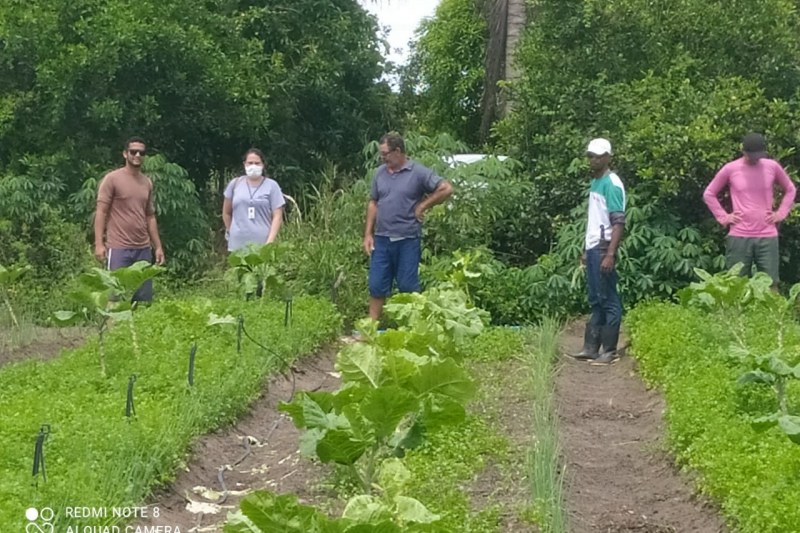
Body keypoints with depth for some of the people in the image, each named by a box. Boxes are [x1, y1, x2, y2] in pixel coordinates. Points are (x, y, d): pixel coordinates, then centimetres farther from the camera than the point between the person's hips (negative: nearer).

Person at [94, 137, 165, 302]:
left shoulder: (147, 183, 14)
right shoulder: (112, 179, -3)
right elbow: (101, 212, -5)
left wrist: (158, 246, 14)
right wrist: (99, 244, -13)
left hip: (143, 249, 6)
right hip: (118, 248, -6)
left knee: (144, 299, 4)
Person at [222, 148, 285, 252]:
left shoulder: (272, 186, 2)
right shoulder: (235, 184, 8)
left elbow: (277, 216, -2)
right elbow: (226, 213, 19)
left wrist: (270, 242, -11)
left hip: (262, 244, -2)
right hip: (238, 244, 2)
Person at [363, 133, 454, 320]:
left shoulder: (418, 172, -7)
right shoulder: (380, 172, 8)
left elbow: (446, 189, -10)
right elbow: (373, 203, 14)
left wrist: (422, 206, -7)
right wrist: (368, 234, 8)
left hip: (408, 240, -4)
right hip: (381, 239, 4)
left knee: (408, 287, 4)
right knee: (376, 286, 6)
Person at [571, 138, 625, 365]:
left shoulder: (611, 184, -12)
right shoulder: (595, 182, 15)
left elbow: (619, 222, -17)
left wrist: (610, 254, -23)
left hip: (604, 248, -9)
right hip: (592, 247, 9)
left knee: (609, 300, -2)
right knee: (595, 300, 12)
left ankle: (609, 351, 3)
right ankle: (591, 347, 17)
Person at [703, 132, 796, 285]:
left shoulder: (772, 167, 4)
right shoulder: (730, 169, -1)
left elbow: (790, 190, 19)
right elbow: (709, 194, 9)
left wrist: (781, 213, 6)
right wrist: (723, 217, 0)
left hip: (768, 236, 1)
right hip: (738, 236, -1)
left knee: (770, 284, 1)